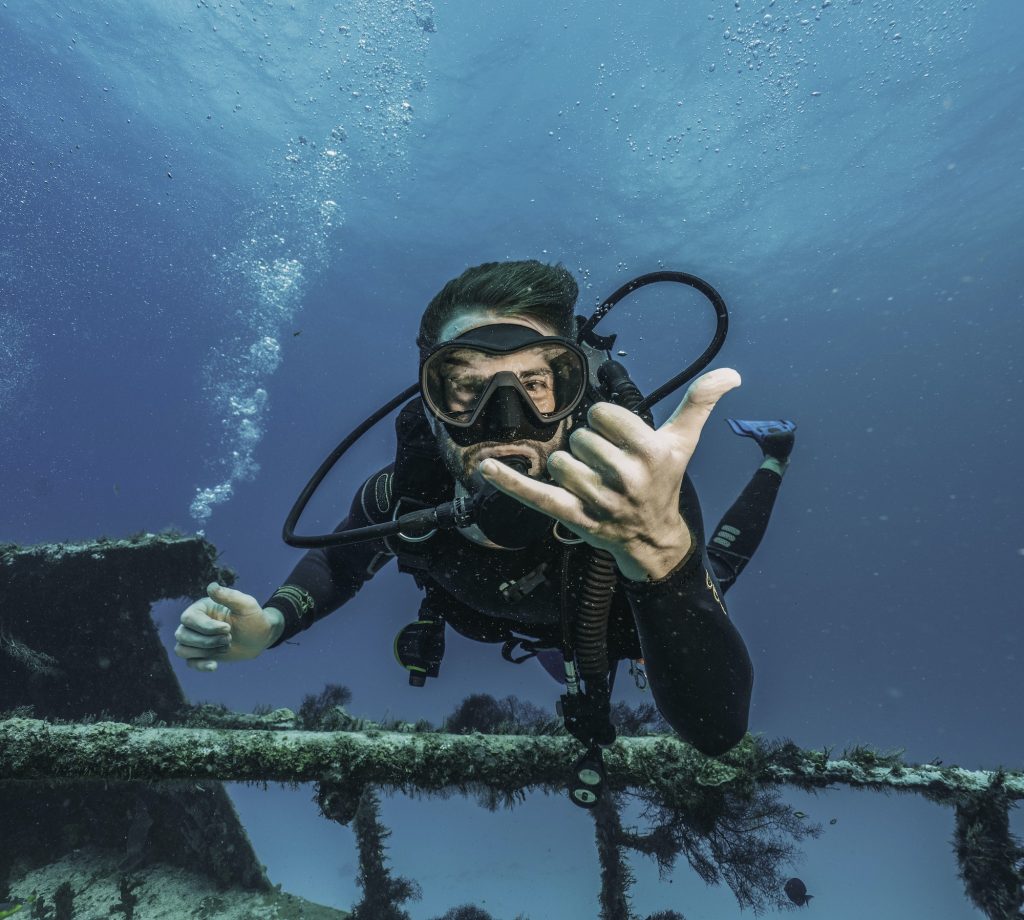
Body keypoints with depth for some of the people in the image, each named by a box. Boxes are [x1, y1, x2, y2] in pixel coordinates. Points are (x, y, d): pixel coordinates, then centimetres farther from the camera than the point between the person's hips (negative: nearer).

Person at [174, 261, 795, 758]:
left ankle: (771, 455, 47)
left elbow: (717, 730, -52)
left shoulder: (633, 484, -47)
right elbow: (343, 561, -11)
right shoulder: (403, 499, -37)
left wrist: (660, 550, -71)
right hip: (540, 635, 3)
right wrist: (270, 624, -32)